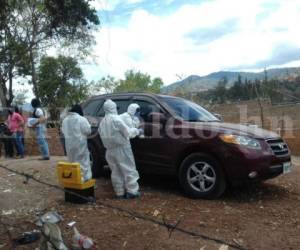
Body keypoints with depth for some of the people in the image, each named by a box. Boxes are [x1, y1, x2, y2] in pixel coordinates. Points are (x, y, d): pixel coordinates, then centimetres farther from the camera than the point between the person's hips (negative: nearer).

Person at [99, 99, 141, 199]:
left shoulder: (102, 122, 8)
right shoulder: (116, 119, -15)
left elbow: (102, 135, 12)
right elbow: (128, 132, -14)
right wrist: (136, 130, 3)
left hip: (110, 151, 7)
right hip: (121, 149, -7)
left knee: (116, 172, 12)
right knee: (129, 170, 3)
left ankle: (120, 192, 18)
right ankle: (132, 191, 5)